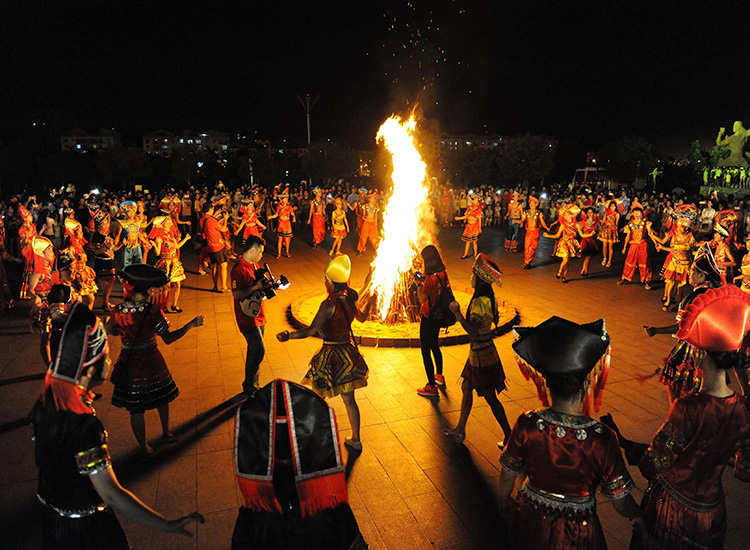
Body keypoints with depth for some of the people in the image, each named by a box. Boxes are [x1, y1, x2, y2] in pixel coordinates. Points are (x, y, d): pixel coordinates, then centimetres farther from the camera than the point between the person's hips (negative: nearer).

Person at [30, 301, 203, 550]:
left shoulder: (45, 401, -9)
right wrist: (168, 525, -31)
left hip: (52, 516, 8)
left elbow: (40, 456, 8)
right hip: (86, 528, -8)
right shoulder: (83, 424, -35)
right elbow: (112, 495, -33)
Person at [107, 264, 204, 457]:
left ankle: (145, 448, 25)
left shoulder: (120, 310, -10)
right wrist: (191, 325, -15)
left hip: (129, 364, 2)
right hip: (151, 362, -2)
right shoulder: (153, 311, -19)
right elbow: (168, 339, -19)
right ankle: (166, 433, 41)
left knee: (135, 409, 14)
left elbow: (111, 331, 7)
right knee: (161, 398, 23)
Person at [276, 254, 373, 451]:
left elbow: (312, 330, -26)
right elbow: (362, 318, 21)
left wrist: (289, 336, -30)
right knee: (349, 400, 17)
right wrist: (370, 302, 38)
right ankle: (355, 440, 27)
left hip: (331, 357, -7)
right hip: (348, 352, 7)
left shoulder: (329, 305, -21)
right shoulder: (350, 301, 0)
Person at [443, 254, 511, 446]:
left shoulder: (479, 302, -27)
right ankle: (460, 430, 31)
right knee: (466, 387, 19)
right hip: (486, 349, 10)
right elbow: (496, 319, 14)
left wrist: (457, 313, -27)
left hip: (481, 354, -10)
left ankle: (508, 435, 18)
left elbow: (473, 331, -30)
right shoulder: (490, 298, 1)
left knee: (490, 397, 4)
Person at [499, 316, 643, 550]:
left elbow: (508, 475, -7)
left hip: (531, 524, 1)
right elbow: (622, 504, -15)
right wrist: (642, 518, 8)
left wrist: (504, 501, 15)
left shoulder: (526, 425, -25)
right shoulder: (603, 439, -29)